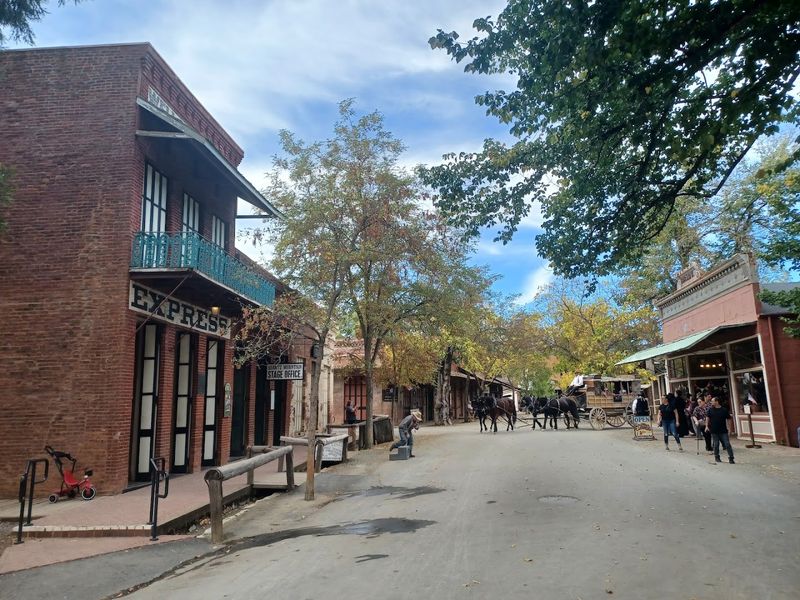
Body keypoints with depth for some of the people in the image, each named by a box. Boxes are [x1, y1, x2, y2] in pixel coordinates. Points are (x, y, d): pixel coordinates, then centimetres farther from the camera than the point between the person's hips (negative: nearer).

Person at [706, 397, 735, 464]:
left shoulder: (724, 410, -2)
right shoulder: (710, 410, 2)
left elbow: (728, 419, 3)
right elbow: (707, 418, 9)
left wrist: (728, 427, 0)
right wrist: (707, 426, 2)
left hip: (723, 430, -1)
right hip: (714, 431, 1)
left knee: (727, 444, -5)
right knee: (716, 445, 10)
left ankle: (731, 458, 1)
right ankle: (717, 457, 24)